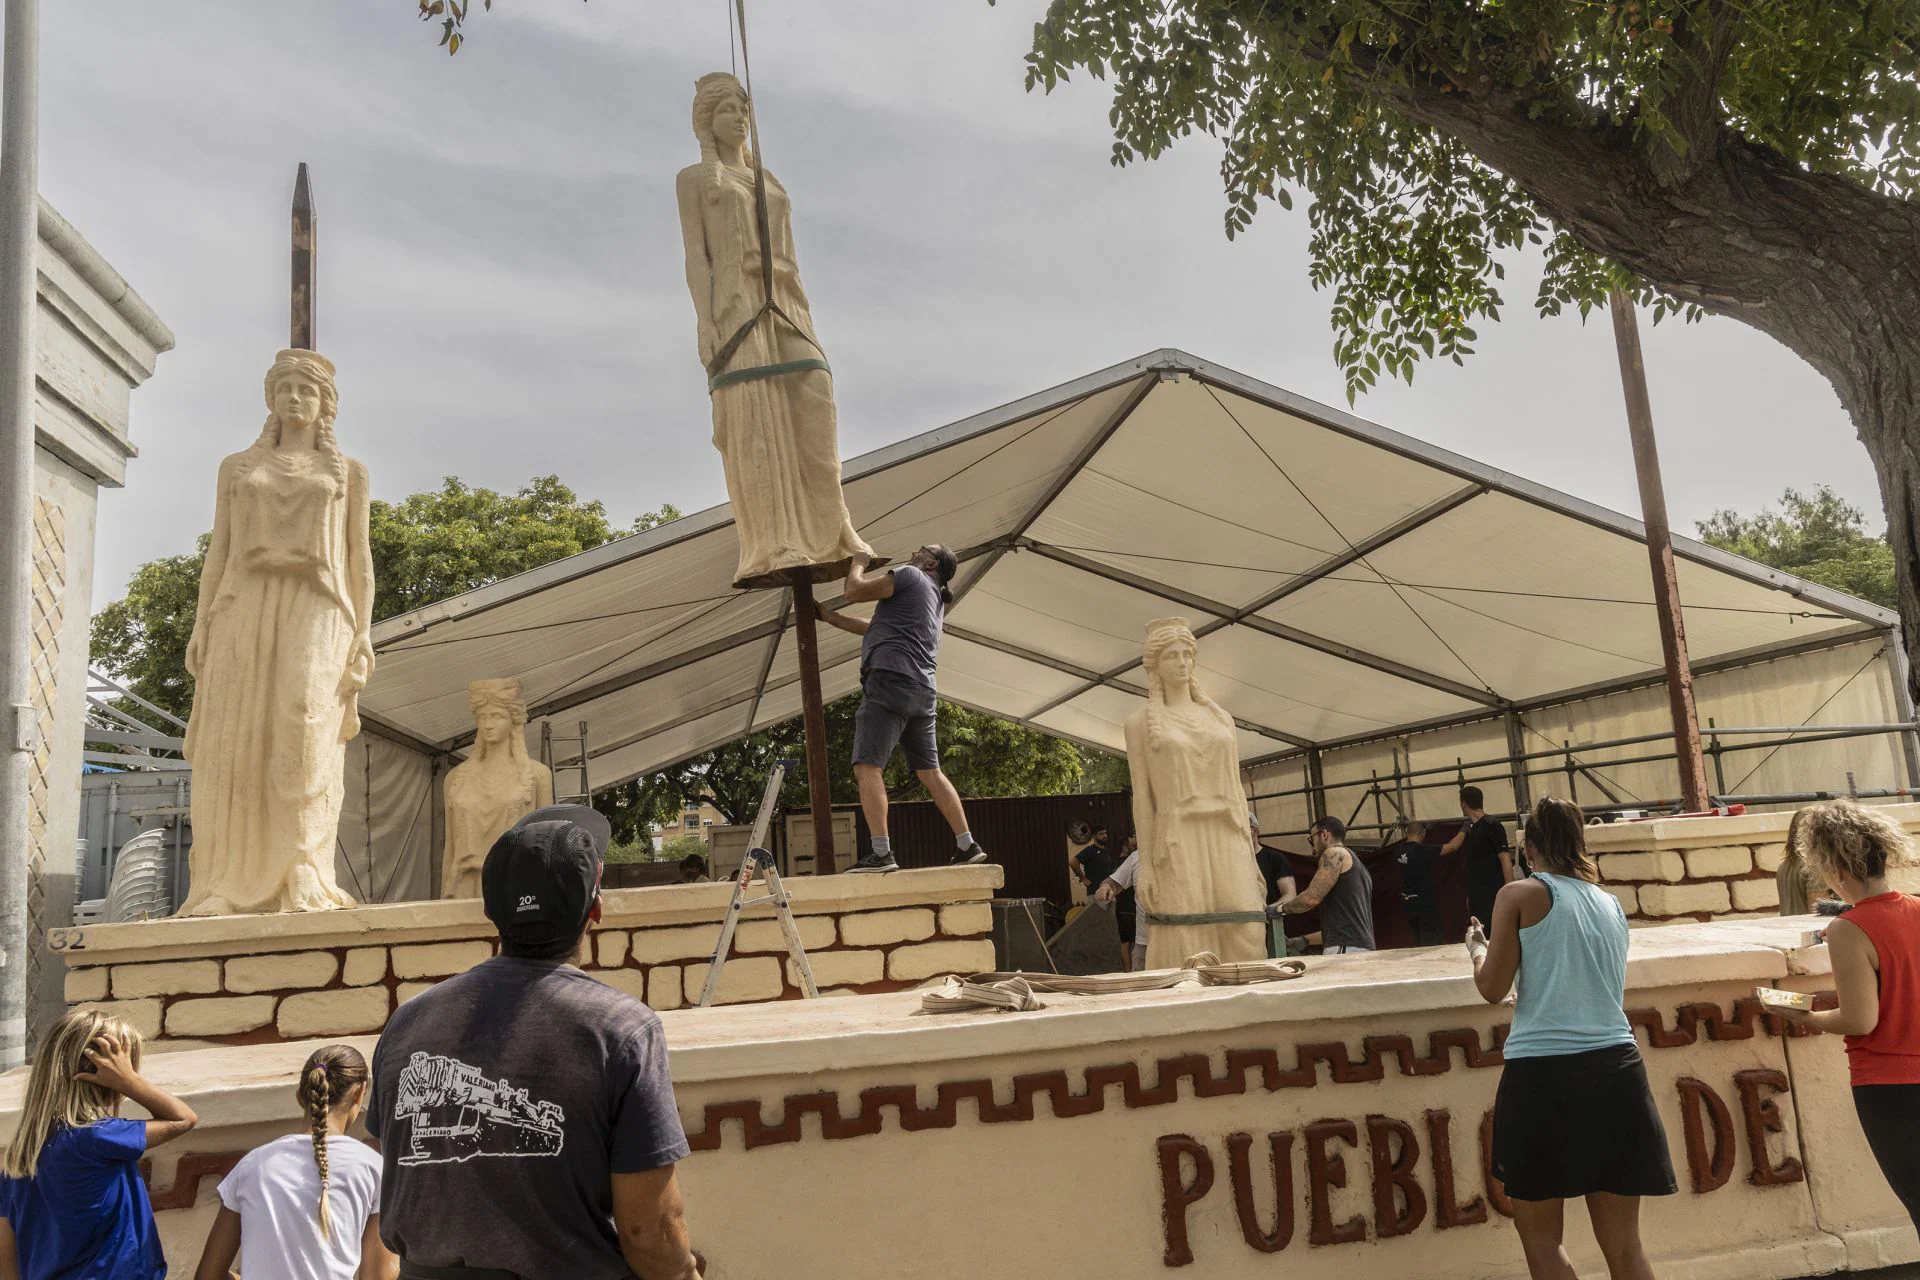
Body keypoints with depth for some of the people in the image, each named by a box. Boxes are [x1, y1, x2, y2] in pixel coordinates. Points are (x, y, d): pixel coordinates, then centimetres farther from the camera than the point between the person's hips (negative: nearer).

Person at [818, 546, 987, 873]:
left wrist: (858, 563, 21)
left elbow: (854, 591, 0)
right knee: (930, 772, 13)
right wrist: (830, 617, 36)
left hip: (890, 679, -9)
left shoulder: (909, 575, 2)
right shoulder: (935, 600, 29)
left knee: (867, 767, -13)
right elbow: (874, 627, 32)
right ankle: (967, 845, 12)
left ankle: (881, 853, -21)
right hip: (922, 689, 9)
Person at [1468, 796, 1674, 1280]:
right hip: (1615, 1069, 5)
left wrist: (1477, 948, 18)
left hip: (1543, 1074, -5)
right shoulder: (1611, 904, 14)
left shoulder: (1520, 895, -2)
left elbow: (1492, 988, -2)